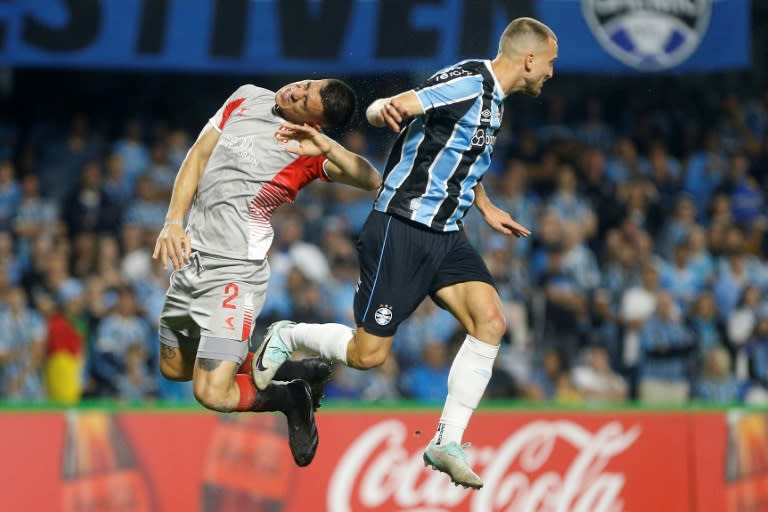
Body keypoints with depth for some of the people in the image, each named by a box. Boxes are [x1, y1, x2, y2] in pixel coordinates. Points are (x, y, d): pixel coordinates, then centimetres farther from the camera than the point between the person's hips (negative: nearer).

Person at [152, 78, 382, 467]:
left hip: (235, 271, -7)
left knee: (212, 394, -15)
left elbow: (372, 181, -26)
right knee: (173, 368, 19)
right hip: (191, 256, 7)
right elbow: (197, 158, 6)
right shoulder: (247, 99, 3)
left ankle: (289, 396, 11)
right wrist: (173, 222, -4)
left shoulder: (310, 152, -13)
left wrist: (326, 148, -37)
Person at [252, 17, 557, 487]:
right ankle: (287, 337, 24)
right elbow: (386, 108, -23)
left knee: (490, 321, -13)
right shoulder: (469, 82, -16)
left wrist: (486, 208, 36)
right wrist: (385, 110, -45)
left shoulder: (494, 101, 14)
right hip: (402, 230, -8)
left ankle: (447, 443, -6)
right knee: (368, 353, -6)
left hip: (446, 235, 9)